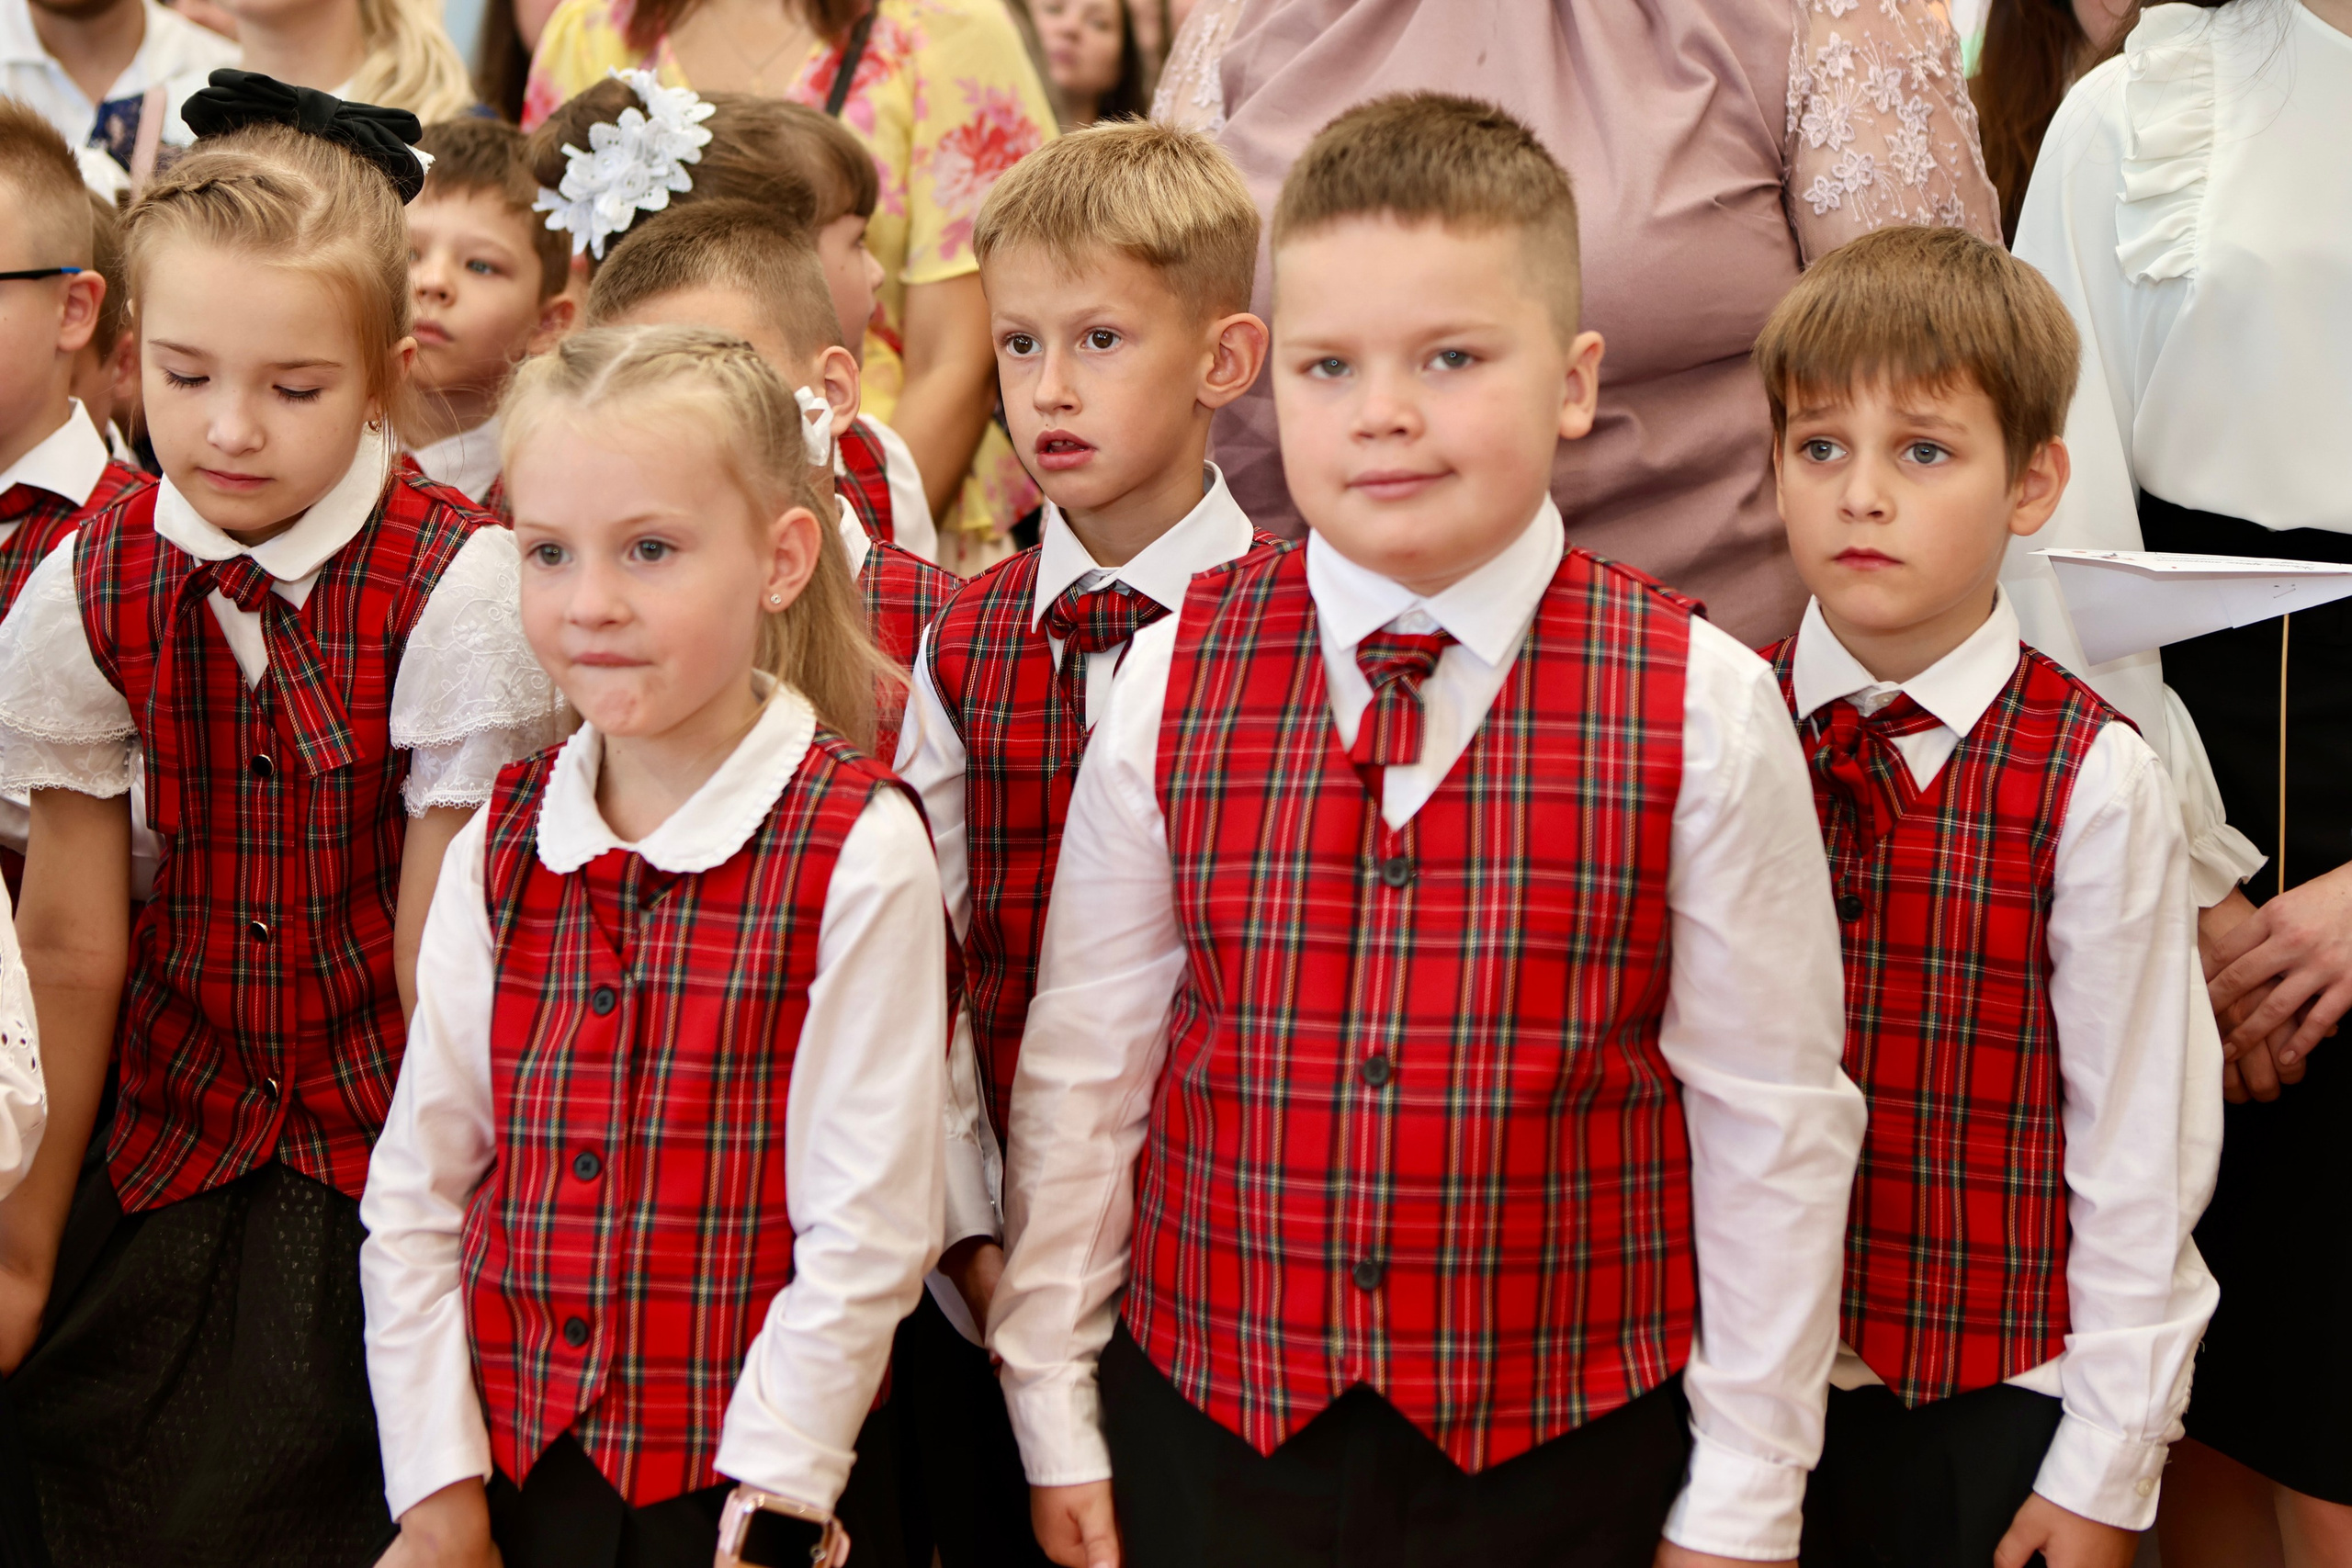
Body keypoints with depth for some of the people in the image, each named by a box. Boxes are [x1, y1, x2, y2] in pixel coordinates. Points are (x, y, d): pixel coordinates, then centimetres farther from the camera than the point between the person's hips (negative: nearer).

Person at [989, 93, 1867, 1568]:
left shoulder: (1700, 711, -8)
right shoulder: (1172, 685, -2)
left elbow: (1774, 1123, -4)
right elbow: (1083, 1064, 4)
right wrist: (1059, 1422, 7)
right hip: (1210, 1433, 2)